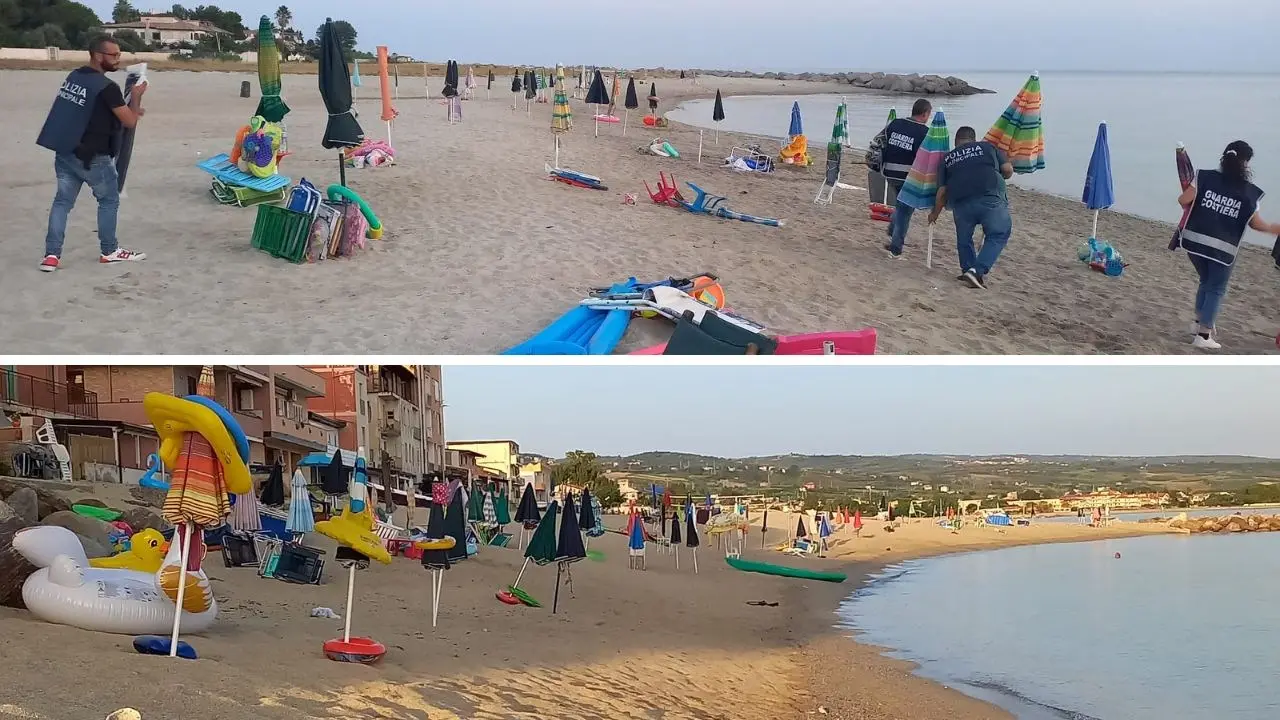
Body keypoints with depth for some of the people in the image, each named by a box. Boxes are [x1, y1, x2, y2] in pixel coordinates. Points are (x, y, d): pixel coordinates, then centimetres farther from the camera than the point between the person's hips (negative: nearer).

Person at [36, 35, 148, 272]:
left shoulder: (74, 76, 8)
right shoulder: (107, 87, -18)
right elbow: (130, 122, -12)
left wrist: (127, 109, 21)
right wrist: (136, 96, 3)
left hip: (64, 151, 7)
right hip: (91, 157, -7)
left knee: (63, 200, 9)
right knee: (109, 200, 12)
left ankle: (51, 255, 2)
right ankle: (109, 251, 20)